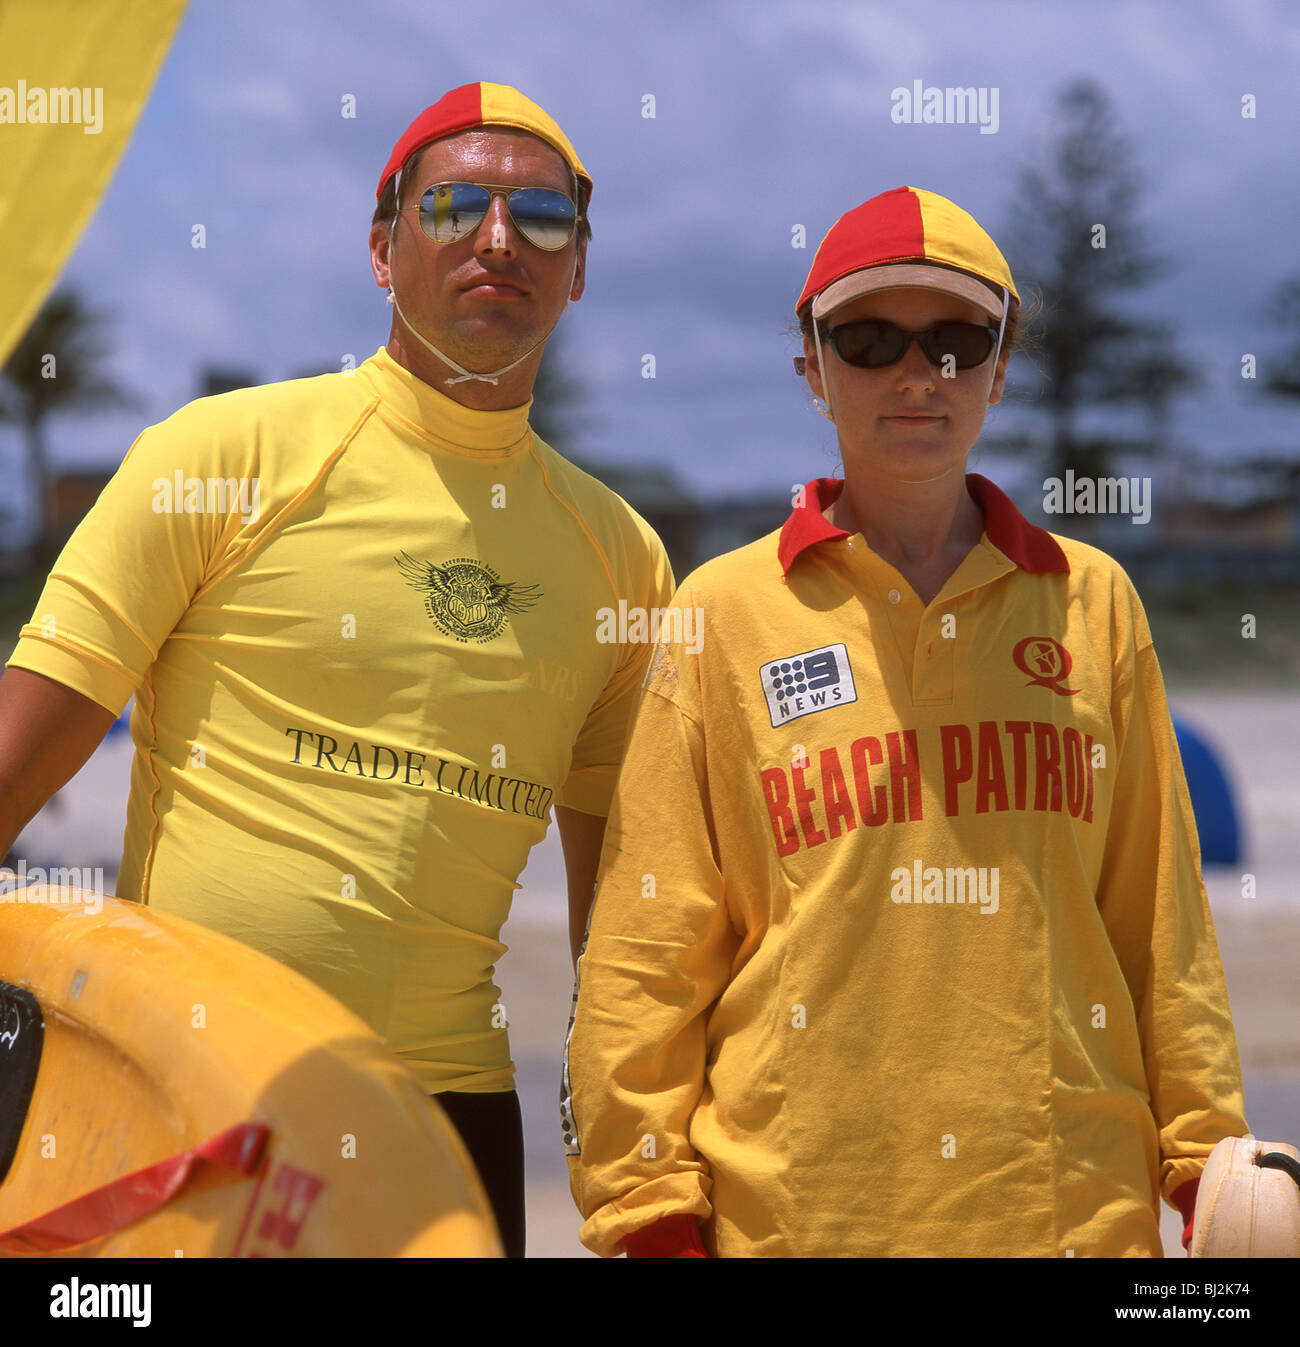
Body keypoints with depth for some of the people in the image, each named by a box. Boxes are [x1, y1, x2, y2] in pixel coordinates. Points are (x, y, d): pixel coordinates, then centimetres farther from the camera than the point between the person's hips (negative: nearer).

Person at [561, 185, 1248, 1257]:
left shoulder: (1093, 604, 9)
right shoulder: (728, 611, 3)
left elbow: (1161, 921, 10)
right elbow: (649, 943, 2)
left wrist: (1206, 1158, 6)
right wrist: (649, 1206, -2)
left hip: (1073, 1205, 2)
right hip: (799, 1206, -1)